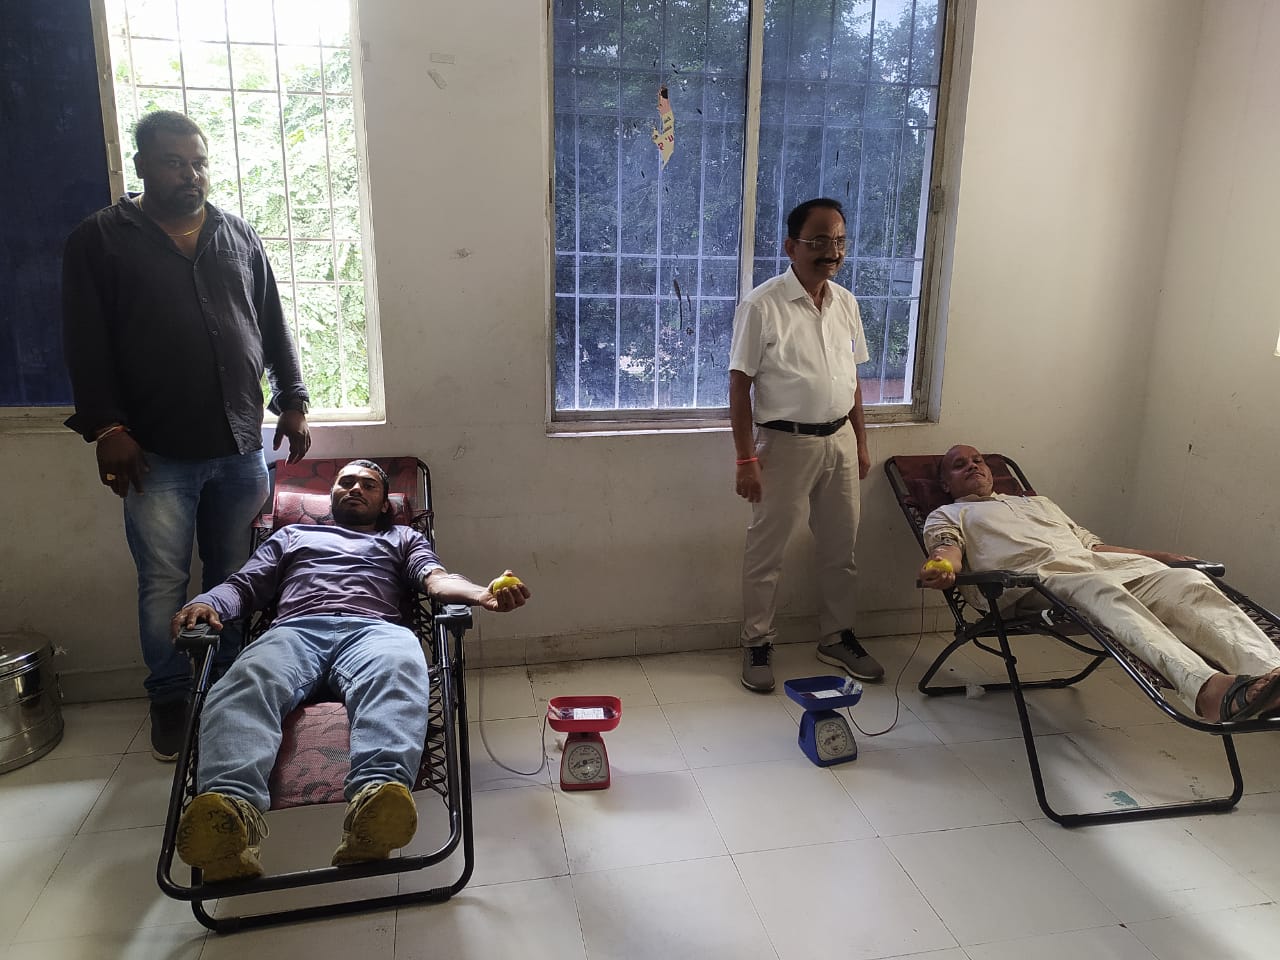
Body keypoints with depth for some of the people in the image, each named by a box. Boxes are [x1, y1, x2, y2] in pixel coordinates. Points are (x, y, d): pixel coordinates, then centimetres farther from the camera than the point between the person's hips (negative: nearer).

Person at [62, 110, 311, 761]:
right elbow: (87, 344, -2)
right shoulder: (99, 241, 3)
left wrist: (292, 399, 8)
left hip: (241, 446, 3)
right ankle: (170, 699, 21)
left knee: (234, 577, 11)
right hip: (157, 454, -2)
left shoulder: (240, 238, 12)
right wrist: (107, 427, -10)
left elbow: (273, 326, 14)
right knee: (163, 583, 5)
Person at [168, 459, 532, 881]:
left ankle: (376, 796, -65)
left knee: (399, 670, -40)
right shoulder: (292, 535, 40)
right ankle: (232, 808, -62)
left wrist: (485, 593, -10)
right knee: (247, 681, -37)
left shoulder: (403, 538, 35)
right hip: (294, 630, 1)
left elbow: (436, 579, 15)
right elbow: (243, 585, 28)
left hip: (372, 629, -1)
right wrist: (205, 603, 2)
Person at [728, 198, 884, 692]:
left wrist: (860, 442, 13)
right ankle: (757, 643, 21)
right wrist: (746, 459, -15)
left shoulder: (845, 303, 6)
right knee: (766, 551, 5)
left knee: (841, 548, 15)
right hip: (785, 443, -6)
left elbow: (852, 377, 14)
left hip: (839, 440, 6)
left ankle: (837, 636, 32)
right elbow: (740, 385, -13)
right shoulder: (762, 305, -13)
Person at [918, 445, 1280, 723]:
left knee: (1189, 582, -24)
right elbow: (948, 546, 2)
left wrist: (1165, 556, 23)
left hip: (1105, 563, 6)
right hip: (1038, 575, -6)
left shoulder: (1038, 502, 41)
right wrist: (941, 566, -24)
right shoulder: (947, 515, 25)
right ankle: (1209, 689, -59)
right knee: (1106, 594, -39)